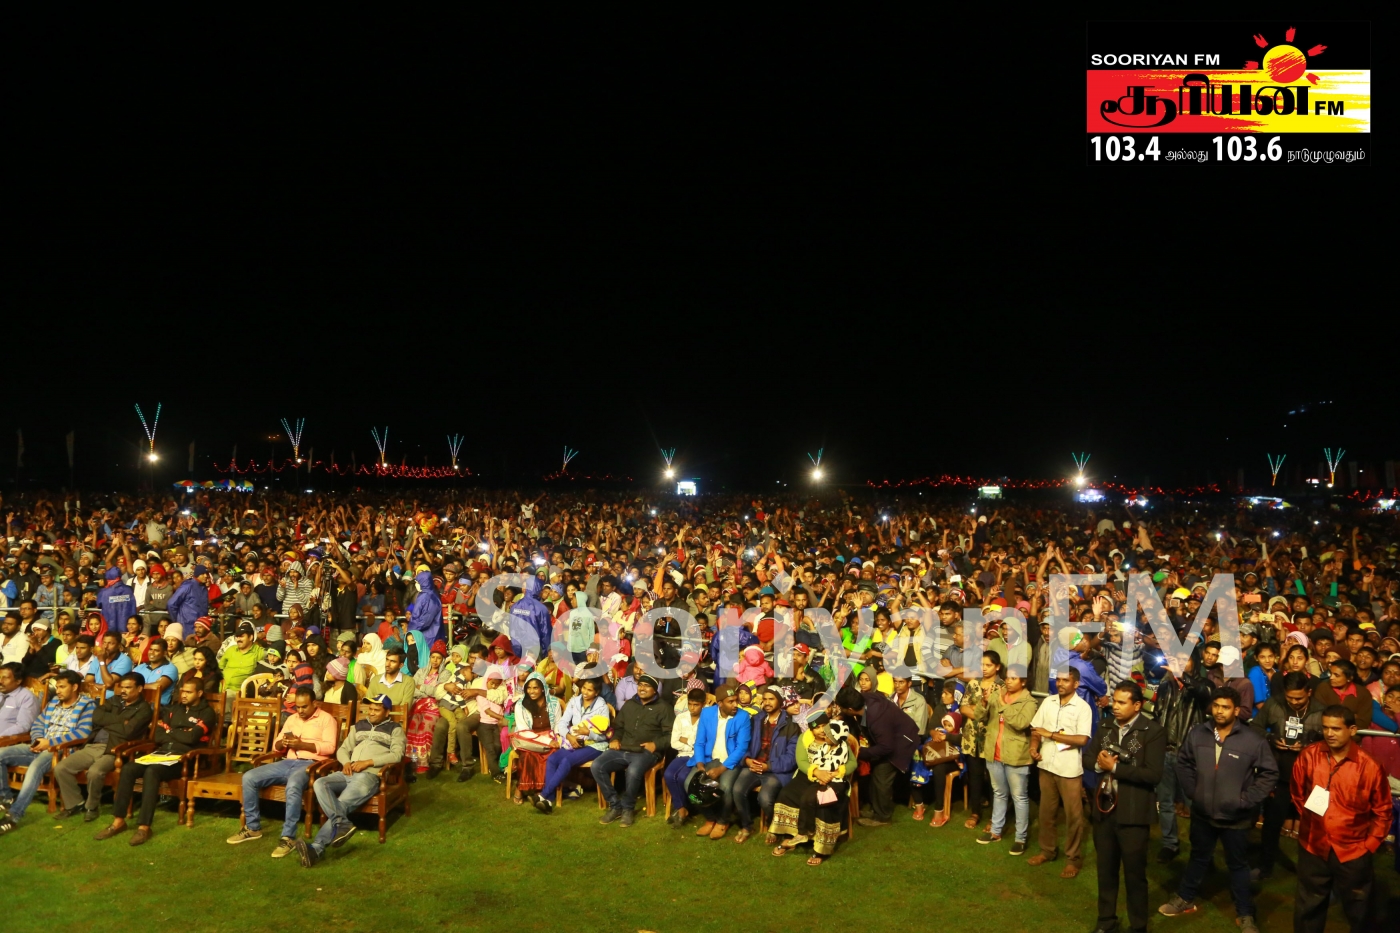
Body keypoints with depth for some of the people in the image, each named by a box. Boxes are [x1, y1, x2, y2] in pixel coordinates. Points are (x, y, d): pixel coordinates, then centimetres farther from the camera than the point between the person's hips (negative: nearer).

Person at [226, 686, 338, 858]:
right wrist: (282, 743, -3)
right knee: (249, 777, -11)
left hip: (309, 764, -7)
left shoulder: (326, 719, 2)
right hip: (287, 762, 7)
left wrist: (302, 744, -18)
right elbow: (276, 746, 22)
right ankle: (252, 827, 2)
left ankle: (288, 837, -30)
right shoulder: (291, 719, 23)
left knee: (293, 786, -39)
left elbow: (330, 747, -10)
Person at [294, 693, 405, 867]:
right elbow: (342, 749, 23)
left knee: (342, 804, -30)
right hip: (348, 773, 6)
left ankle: (316, 848, -40)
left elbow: (397, 755, -4)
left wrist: (368, 762, -14)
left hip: (370, 775, -6)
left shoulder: (395, 729, 11)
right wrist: (346, 762, -2)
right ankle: (342, 823, -41)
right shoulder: (359, 726, 28)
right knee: (319, 784, -27)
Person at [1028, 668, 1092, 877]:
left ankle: (1073, 858, 18)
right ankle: (1047, 850, 31)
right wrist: (1034, 745, -9)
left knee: (1073, 815, 5)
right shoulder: (1048, 702, 4)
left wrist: (1050, 734, -17)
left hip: (1069, 769, -4)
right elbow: (1036, 728, 10)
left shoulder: (1083, 707, -11)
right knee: (1046, 811, 15)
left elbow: (1082, 739, -18)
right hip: (1047, 765, 5)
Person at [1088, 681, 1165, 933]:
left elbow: (1153, 775, -20)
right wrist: (1098, 764, -13)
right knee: (1106, 869, 19)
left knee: (1134, 873, 10)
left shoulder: (1153, 732, -12)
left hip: (1132, 813, -5)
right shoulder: (1105, 728, 7)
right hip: (1103, 808, 5)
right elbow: (1088, 757, 9)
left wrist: (1115, 767, -19)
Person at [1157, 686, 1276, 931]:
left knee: (1238, 865, 15)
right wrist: (1191, 791, 1)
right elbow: (1183, 763, 7)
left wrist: (1246, 800, -11)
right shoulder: (1197, 734, -7)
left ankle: (1245, 914, 30)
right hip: (1202, 813, 3)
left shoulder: (1253, 740, -16)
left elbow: (1269, 774, -8)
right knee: (1199, 858, 21)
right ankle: (1185, 899, 37)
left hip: (1235, 817, -3)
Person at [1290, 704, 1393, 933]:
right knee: (1308, 908, 18)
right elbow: (1296, 791, 8)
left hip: (1353, 852, -1)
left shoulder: (1369, 766, -15)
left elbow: (1383, 812, -3)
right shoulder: (1308, 756, -10)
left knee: (1359, 911, 19)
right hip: (1313, 847, 2)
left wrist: (1369, 846, -4)